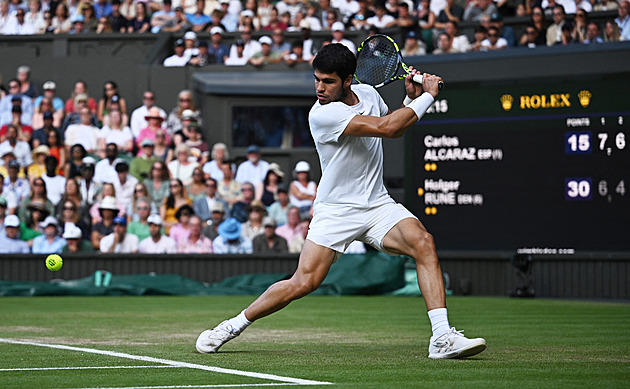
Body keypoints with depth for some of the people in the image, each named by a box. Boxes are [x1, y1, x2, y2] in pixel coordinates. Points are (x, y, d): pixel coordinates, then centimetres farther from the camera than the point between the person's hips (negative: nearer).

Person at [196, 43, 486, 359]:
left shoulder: (368, 93, 2)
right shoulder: (321, 114, -20)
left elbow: (395, 131, 24)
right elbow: (387, 127, -26)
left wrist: (411, 98, 5)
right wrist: (427, 96, -15)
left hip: (378, 205, 5)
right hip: (336, 211, -5)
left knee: (423, 242, -21)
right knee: (303, 283, -11)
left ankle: (442, 339, -25)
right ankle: (233, 326, 11)